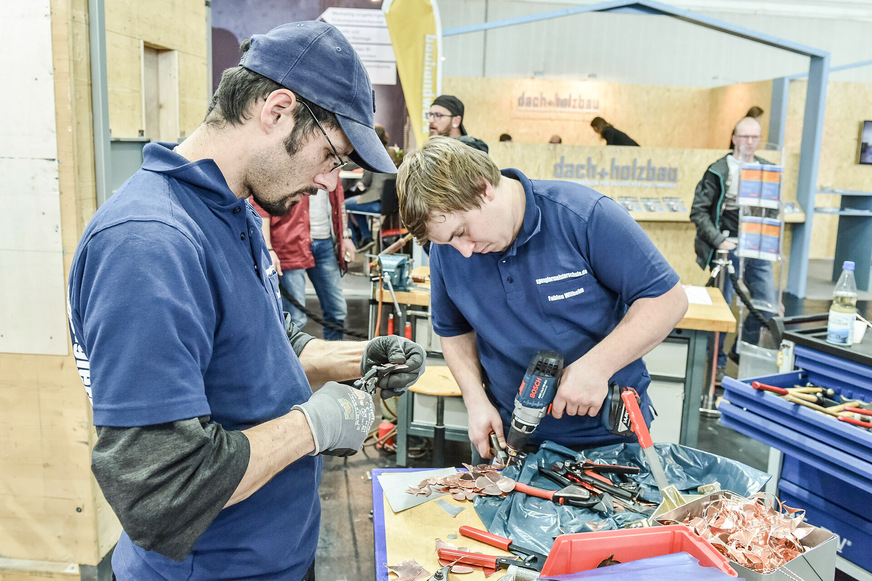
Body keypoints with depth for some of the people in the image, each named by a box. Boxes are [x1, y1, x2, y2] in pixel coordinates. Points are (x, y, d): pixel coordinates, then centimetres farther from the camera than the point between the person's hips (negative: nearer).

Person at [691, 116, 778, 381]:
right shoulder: (719, 171, -4)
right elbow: (699, 211, -7)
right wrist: (718, 241, -16)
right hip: (728, 248, -5)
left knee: (768, 304, 6)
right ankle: (717, 362, 17)